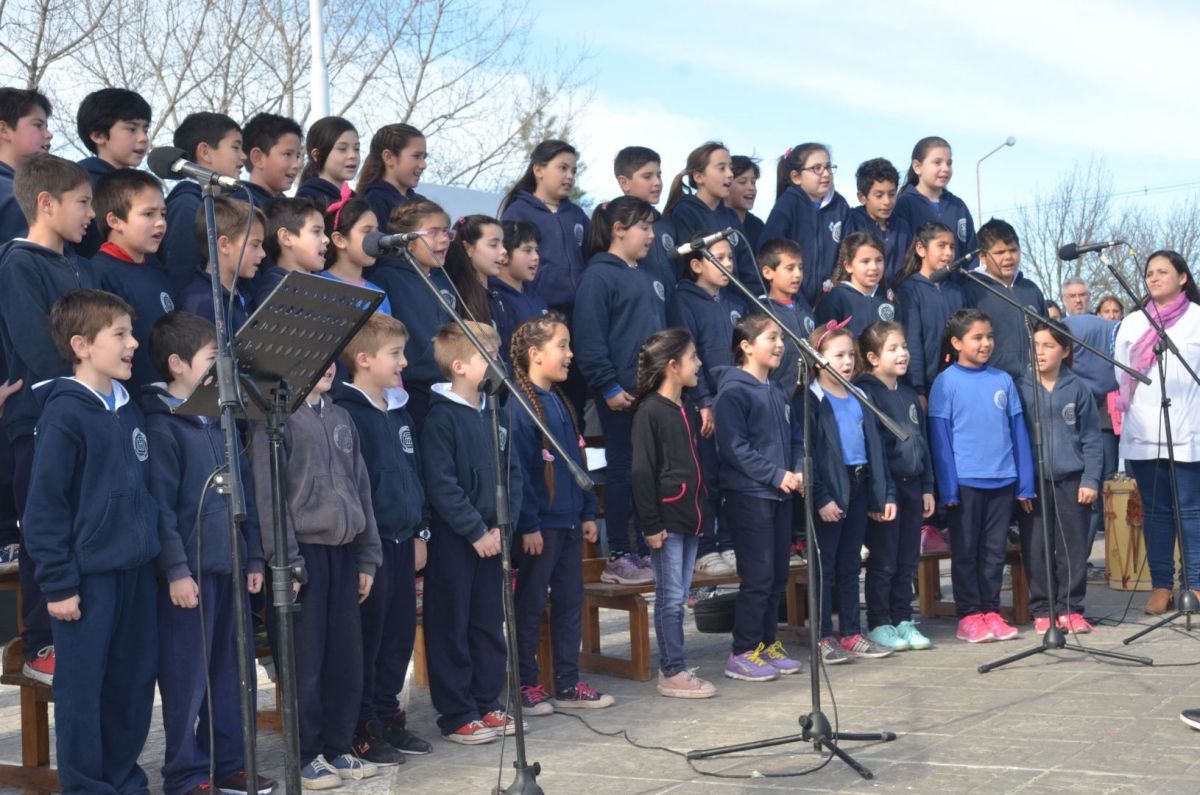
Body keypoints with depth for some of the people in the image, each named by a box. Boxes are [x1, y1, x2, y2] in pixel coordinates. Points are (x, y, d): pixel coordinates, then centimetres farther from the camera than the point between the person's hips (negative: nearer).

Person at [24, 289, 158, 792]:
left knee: (134, 679, 12)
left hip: (135, 570, 7)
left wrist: (150, 552, 15)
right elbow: (44, 507, -13)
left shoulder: (129, 411, 10)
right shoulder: (64, 414, -13)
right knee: (83, 686, 2)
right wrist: (58, 583, -14)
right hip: (88, 575, -7)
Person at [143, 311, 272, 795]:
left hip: (230, 566, 8)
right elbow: (161, 507, -14)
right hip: (190, 569, -8)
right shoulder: (161, 426, -10)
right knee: (187, 677, 0)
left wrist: (252, 558, 13)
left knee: (229, 671, 13)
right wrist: (176, 570, -17)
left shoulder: (220, 422, 14)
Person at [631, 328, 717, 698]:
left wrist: (705, 512, 18)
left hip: (690, 518, 8)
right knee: (671, 597, -4)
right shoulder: (649, 412, -11)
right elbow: (642, 472, -13)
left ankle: (672, 668, 17)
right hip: (666, 520, -8)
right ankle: (673, 673, 2)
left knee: (678, 596, 11)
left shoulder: (688, 412, 15)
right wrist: (651, 524, -15)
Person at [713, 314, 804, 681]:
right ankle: (743, 653, 4)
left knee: (778, 575, 12)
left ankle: (768, 644, 23)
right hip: (747, 495, -8)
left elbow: (797, 436, 19)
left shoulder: (778, 393, 14)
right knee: (757, 576, -5)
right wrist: (776, 475, -17)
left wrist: (798, 471, 0)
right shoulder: (733, 390, -11)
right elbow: (734, 447, -18)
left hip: (780, 494, 8)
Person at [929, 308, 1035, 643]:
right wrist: (947, 488, -9)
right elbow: (939, 438, -4)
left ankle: (991, 611, 17)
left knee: (994, 550, 9)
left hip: (1002, 480, 3)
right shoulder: (946, 383, -3)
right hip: (965, 481, -3)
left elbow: (1018, 431, 9)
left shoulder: (1003, 380, 7)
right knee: (965, 550, 4)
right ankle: (969, 615, 10)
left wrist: (1025, 484, 6)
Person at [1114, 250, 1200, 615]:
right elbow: (1121, 375, 16)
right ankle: (1161, 585, 8)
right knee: (1155, 510, 5)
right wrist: (1128, 409, 7)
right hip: (1142, 434, 3)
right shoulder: (1131, 323, 15)